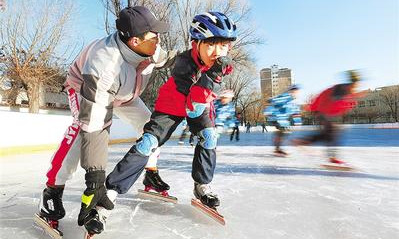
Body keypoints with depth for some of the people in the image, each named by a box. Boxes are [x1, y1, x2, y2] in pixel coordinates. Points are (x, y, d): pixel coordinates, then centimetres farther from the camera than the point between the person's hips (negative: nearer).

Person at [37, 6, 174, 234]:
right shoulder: (105, 62, -44)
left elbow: (162, 59, 3)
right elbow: (92, 126, -45)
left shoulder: (149, 47, -26)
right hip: (84, 86, -5)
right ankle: (53, 191, -16)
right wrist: (96, 172, -44)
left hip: (123, 93, 6)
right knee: (84, 126, -33)